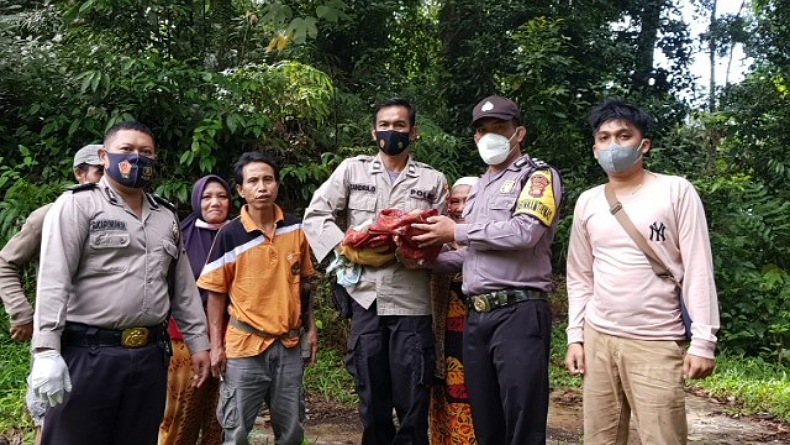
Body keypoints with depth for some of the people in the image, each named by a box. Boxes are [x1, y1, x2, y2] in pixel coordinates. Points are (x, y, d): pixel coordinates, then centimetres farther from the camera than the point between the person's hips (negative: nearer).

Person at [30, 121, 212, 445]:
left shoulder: (167, 217, 16)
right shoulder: (78, 204, -2)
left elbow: (184, 287, 18)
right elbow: (53, 281, -11)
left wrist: (198, 342, 14)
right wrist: (46, 351, -19)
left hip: (150, 357, 5)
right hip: (87, 354, -5)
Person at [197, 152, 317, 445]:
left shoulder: (296, 227, 2)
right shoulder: (230, 235, -8)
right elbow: (216, 292, -3)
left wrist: (310, 329, 9)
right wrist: (216, 345, -5)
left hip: (289, 344, 3)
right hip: (244, 345, -3)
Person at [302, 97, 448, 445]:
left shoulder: (433, 180, 8)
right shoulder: (352, 169, 9)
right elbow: (315, 216, 4)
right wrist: (349, 250, -9)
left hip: (412, 300, -1)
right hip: (365, 297, 1)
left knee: (413, 406, 3)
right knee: (372, 402, 12)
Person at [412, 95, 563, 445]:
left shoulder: (538, 175, 0)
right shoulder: (479, 187, 23)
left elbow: (524, 232, -17)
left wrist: (457, 232, -7)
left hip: (519, 312, -7)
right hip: (477, 315, 7)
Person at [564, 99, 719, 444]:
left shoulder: (676, 191, -2)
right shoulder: (587, 202, 9)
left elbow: (699, 271, -5)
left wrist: (703, 341, -9)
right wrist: (575, 336, 7)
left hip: (657, 343, -4)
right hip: (598, 340, 4)